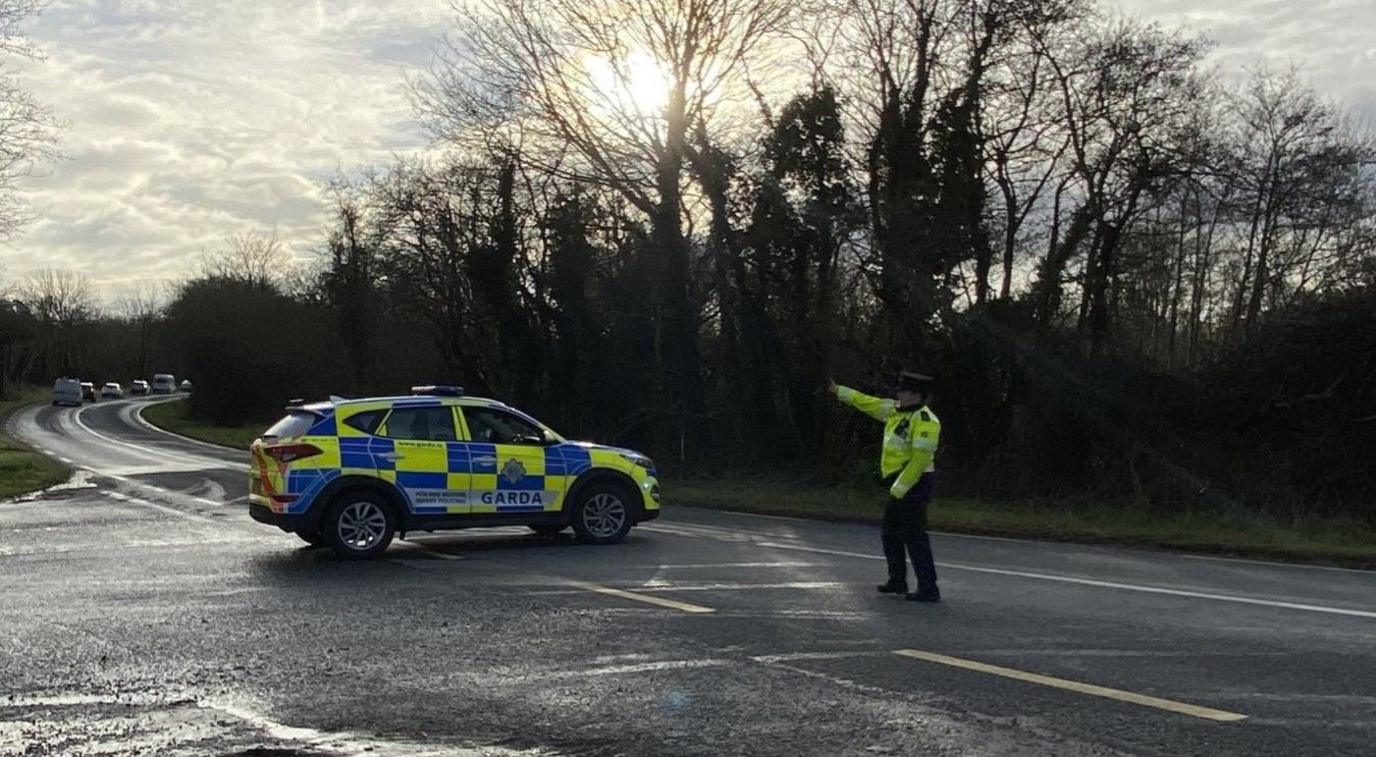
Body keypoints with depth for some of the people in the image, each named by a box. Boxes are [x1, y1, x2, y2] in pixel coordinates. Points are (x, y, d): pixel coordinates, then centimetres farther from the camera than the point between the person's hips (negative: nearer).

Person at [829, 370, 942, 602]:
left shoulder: (924, 420, -18)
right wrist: (839, 391, 26)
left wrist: (900, 488, -25)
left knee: (914, 536, -10)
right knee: (891, 533, 18)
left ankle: (929, 589, -8)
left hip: (914, 484, -10)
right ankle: (897, 581, 29)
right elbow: (868, 403, 23)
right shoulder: (897, 410, 10)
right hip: (902, 484, 10)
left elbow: (920, 458, -24)